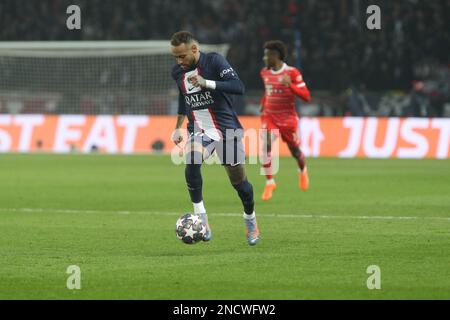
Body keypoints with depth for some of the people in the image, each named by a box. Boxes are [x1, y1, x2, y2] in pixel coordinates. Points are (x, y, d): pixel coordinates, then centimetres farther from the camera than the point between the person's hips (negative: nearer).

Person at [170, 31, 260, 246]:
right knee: (191, 163, -28)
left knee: (238, 180, 3)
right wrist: (178, 126, 20)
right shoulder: (178, 72, 4)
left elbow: (239, 87, -25)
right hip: (198, 130, 3)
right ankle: (201, 221, -25)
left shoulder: (214, 61, -14)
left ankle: (251, 221, 31)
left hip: (225, 127, -3)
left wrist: (206, 83, -34)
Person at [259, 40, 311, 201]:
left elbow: (306, 96, -17)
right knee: (266, 146, -20)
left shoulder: (292, 73, -13)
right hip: (269, 117, 3)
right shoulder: (265, 73, 4)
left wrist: (290, 86, -30)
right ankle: (269, 182, -12)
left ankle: (303, 171, 45)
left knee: (295, 151, 11)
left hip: (288, 118, -3)